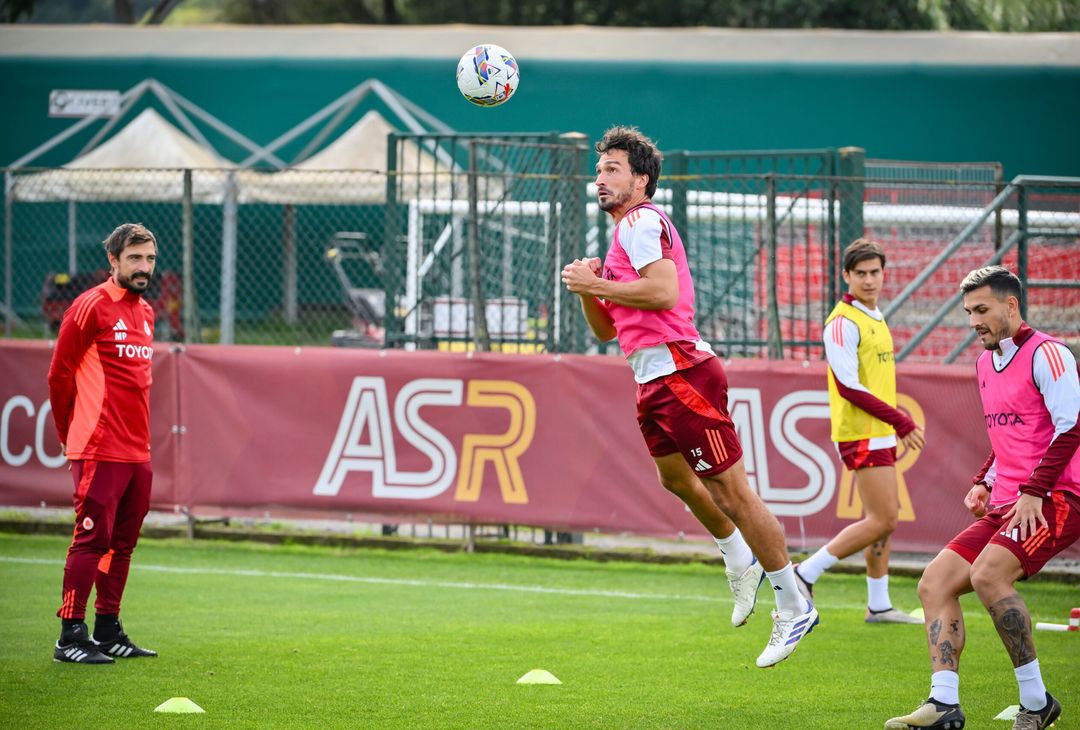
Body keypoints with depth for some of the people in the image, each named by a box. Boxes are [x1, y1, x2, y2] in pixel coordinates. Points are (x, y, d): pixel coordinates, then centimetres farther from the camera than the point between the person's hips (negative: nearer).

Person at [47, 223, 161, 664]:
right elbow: (59, 375, -5)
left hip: (138, 452, 8)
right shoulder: (90, 308, -9)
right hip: (100, 452, -8)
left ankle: (108, 631, 18)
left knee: (122, 543, 11)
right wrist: (70, 434, 3)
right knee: (92, 540, -9)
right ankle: (71, 637, -7)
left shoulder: (145, 313, 16)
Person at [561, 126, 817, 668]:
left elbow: (663, 290, -24)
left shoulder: (641, 221, -7)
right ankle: (742, 560, 44)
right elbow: (606, 329, 26)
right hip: (655, 379, 11)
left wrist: (595, 284, -15)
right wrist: (588, 289, 8)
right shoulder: (627, 232, 23)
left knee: (729, 490, -8)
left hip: (680, 373, -11)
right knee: (677, 478, 25)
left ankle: (794, 607, -3)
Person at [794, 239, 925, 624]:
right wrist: (900, 421, -17)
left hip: (880, 434, 9)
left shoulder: (875, 318, 16)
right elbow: (848, 386, -18)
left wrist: (898, 425, 11)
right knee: (883, 520, -12)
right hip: (861, 434, -9)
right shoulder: (843, 322, -13)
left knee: (884, 519, 10)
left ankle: (878, 606, 17)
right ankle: (806, 574, -7)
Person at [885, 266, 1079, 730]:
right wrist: (985, 483, 15)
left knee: (987, 574, -30)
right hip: (1005, 505, 9)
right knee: (935, 583, -4)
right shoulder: (985, 364, 19)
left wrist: (1033, 492, -21)